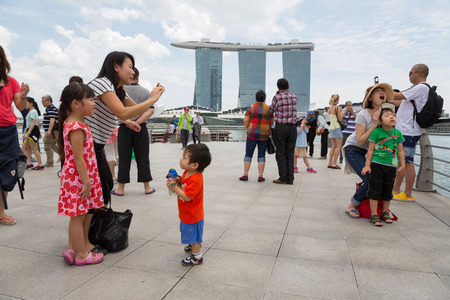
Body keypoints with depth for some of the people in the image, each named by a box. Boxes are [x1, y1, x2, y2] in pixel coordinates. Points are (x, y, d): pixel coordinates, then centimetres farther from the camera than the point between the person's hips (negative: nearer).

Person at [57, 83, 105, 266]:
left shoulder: (73, 123, 10)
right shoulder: (76, 128, -22)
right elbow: (78, 158, -23)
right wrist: (86, 181, -20)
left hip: (80, 177, 10)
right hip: (77, 178, -10)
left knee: (80, 215, 18)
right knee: (78, 216, 2)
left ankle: (73, 248, 30)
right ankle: (82, 255, 15)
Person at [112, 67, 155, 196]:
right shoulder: (146, 92, 5)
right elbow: (150, 110, -7)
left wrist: (128, 122, -14)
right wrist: (137, 122, -12)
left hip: (124, 128, -1)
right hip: (141, 129, 1)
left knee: (124, 158, 5)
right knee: (143, 158, 6)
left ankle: (121, 189, 10)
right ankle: (147, 187, 12)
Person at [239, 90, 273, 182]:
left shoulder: (251, 107, -4)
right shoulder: (268, 108, 1)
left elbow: (245, 121, -7)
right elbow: (271, 123, 7)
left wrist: (248, 129, 8)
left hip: (252, 135, -1)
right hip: (264, 136, 1)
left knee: (248, 154, 6)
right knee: (261, 156, 8)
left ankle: (245, 175, 2)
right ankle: (260, 176, 3)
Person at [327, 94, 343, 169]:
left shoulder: (329, 108, 11)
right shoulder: (338, 108, -11)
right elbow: (340, 119, -13)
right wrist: (341, 112, 1)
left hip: (331, 127, 7)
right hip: (337, 127, -7)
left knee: (333, 146, 12)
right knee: (338, 146, -2)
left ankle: (330, 163, 11)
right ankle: (334, 163, -5)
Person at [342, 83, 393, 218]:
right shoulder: (363, 115, -21)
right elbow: (360, 141, -24)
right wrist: (374, 125, -28)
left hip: (369, 150, 7)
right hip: (354, 149, -7)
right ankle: (351, 206, 3)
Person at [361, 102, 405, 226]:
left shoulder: (398, 133, 4)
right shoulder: (376, 132, -8)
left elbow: (400, 151, 11)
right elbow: (370, 150, -6)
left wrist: (402, 164, 8)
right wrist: (367, 165, -6)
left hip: (391, 166, 4)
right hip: (377, 165, -4)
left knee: (388, 191, 14)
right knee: (375, 190, -1)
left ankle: (385, 213, 31)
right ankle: (374, 215, 8)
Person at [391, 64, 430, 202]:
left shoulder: (421, 88, -11)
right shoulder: (417, 89, 21)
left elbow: (398, 96, -14)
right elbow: (400, 102, 25)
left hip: (409, 132, -10)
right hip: (404, 130, 10)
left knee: (407, 162, -6)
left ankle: (408, 194, 1)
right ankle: (396, 190, 22)